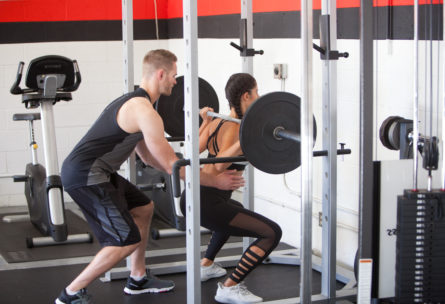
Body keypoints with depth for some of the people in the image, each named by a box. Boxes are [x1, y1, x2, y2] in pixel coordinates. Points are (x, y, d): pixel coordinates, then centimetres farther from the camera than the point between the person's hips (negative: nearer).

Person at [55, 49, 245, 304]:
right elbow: (172, 165, -14)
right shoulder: (145, 111, -17)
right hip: (86, 176, -11)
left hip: (95, 171, 11)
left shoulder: (134, 102, 17)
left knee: (143, 208, 22)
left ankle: (138, 279, 29)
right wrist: (215, 181, -3)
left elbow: (148, 156, 26)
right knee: (128, 240, -9)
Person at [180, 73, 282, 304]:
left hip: (192, 198, 10)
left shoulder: (216, 122, 10)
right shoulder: (236, 127, -15)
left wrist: (204, 121, 30)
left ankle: (206, 266, 42)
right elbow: (220, 165, -28)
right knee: (272, 233, -11)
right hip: (206, 204, -10)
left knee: (235, 211, 41)